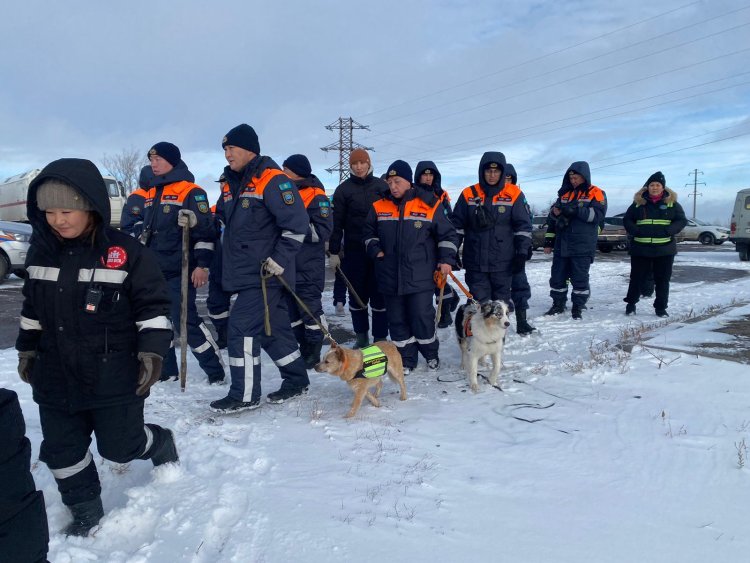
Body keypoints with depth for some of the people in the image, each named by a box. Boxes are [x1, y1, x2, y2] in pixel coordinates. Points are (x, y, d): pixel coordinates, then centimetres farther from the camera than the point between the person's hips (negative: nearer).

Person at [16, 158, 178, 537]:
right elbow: (32, 308, 16)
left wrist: (152, 352, -15)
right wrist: (27, 349, 19)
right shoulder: (41, 251, 3)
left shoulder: (125, 251, -14)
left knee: (120, 445, 5)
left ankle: (161, 444, 38)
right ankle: (85, 511, 33)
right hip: (56, 375, 5)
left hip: (113, 375, -5)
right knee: (60, 449, 11)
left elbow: (153, 305, -10)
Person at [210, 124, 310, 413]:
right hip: (245, 273, 9)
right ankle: (297, 381, 28)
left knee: (241, 327, -8)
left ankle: (244, 395, 4)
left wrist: (279, 261, -19)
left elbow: (297, 224, -17)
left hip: (265, 275, -8)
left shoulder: (273, 180, -12)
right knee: (273, 329, 14)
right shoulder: (231, 184, 16)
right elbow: (221, 218, 26)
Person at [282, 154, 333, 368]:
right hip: (288, 265, 8)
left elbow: (323, 230, -18)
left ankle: (313, 352, 10)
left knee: (310, 307, -1)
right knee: (293, 310, 13)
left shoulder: (316, 196, -9)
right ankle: (304, 348, 25)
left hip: (308, 267, -8)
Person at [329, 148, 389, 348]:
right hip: (354, 250, 0)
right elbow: (336, 222, 2)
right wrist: (334, 252, -2)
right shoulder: (343, 189, 4)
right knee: (357, 293, 7)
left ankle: (380, 337, 10)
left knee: (379, 293, 0)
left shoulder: (381, 186, 7)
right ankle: (361, 335, 21)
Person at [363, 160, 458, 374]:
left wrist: (446, 259, -5)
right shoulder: (379, 207, 5)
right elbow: (369, 233, 18)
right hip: (391, 276, 3)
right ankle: (406, 359, 24)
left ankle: (431, 354, 26)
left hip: (420, 276, -3)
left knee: (422, 318, 1)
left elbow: (448, 235, 3)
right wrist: (376, 251, 3)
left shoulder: (429, 204, -3)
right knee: (397, 320, 9)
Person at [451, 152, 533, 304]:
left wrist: (523, 249, -7)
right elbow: (457, 225, 6)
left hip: (503, 261, -1)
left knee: (501, 301, 10)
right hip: (475, 261, 1)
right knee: (478, 302, 5)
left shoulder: (514, 194, 0)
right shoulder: (469, 194, 3)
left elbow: (523, 225, 1)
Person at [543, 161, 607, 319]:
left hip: (582, 245, -4)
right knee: (557, 276, 8)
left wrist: (575, 210, -23)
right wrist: (549, 241, 9)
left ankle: (578, 307, 13)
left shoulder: (595, 193, 1)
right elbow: (552, 218, 16)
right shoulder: (564, 194, 14)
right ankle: (558, 304, 20)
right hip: (561, 244, 5)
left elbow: (598, 215, -13)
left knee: (580, 277, 2)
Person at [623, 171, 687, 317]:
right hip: (640, 248, 0)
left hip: (665, 249, 0)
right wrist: (635, 231, -10)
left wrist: (668, 231, -13)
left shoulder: (672, 203, 5)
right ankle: (631, 303, 19)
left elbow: (682, 221, 3)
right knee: (637, 277, 5)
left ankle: (661, 307, 16)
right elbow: (627, 220, 8)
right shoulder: (638, 202, 5)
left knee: (662, 280, 6)